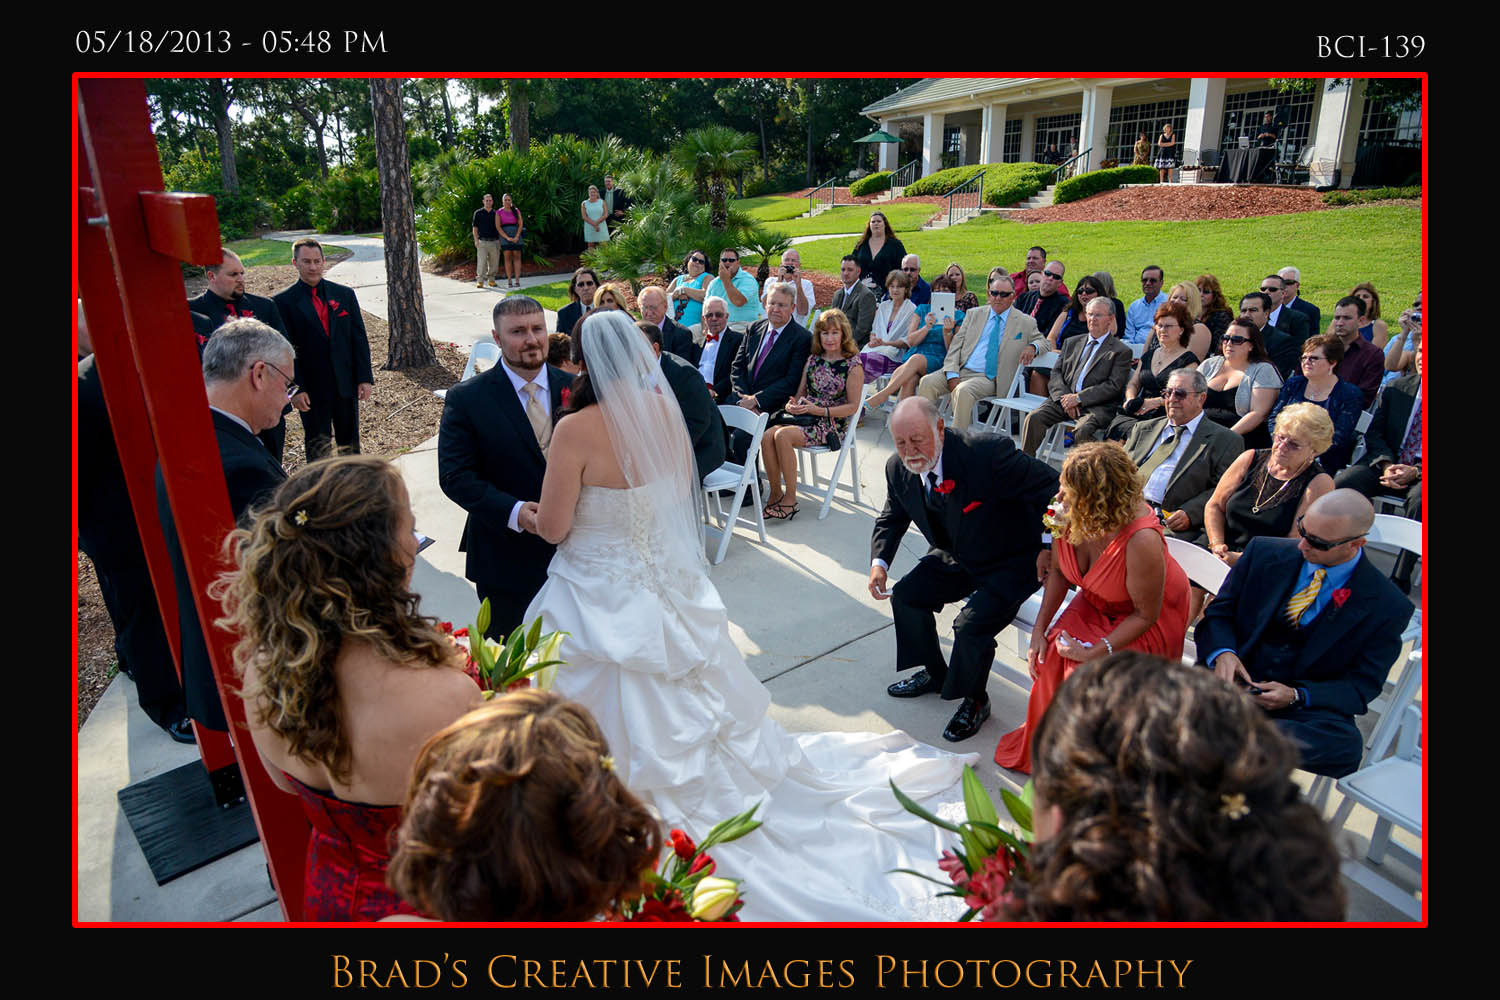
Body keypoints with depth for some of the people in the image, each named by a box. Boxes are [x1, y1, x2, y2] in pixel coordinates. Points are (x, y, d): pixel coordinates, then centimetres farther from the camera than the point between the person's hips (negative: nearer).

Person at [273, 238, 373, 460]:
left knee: (350, 444, 14)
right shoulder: (283, 301, -4)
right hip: (311, 390, -3)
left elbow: (359, 339, 6)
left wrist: (365, 378, -1)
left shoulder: (345, 294, 5)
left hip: (346, 385, 3)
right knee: (318, 450, 6)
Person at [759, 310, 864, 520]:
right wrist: (792, 404, -4)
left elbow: (853, 407, -6)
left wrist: (819, 410, -16)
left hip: (833, 424, -5)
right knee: (767, 435, -25)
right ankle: (775, 492, -11)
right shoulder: (812, 359, 14)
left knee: (782, 435, -31)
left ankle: (790, 498, -19)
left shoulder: (853, 365, -3)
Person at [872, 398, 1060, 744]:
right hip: (958, 558, 7)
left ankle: (975, 702, 9)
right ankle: (934, 674, 26)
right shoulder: (898, 469, -10)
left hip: (1011, 563, -7)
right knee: (905, 595, -1)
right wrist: (879, 562, -10)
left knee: (971, 625, -23)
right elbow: (892, 519, 7)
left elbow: (1051, 488, -22)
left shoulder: (987, 452, -31)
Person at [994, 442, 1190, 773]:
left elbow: (1146, 615, -23)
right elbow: (1058, 572, -4)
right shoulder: (1068, 515, -23)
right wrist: (1039, 630, -8)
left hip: (1151, 618, -5)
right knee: (1050, 658, -17)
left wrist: (1094, 652, -24)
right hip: (1096, 604, 5)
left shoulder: (1141, 540, -38)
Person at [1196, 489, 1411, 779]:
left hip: (1307, 708, 0)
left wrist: (1296, 696, -19)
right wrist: (1223, 653, -16)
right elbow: (1218, 614, 7)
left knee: (1344, 748, -36)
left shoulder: (1388, 605, -3)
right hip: (1236, 679, 0)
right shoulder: (1264, 552, 2)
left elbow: (1362, 685, 0)